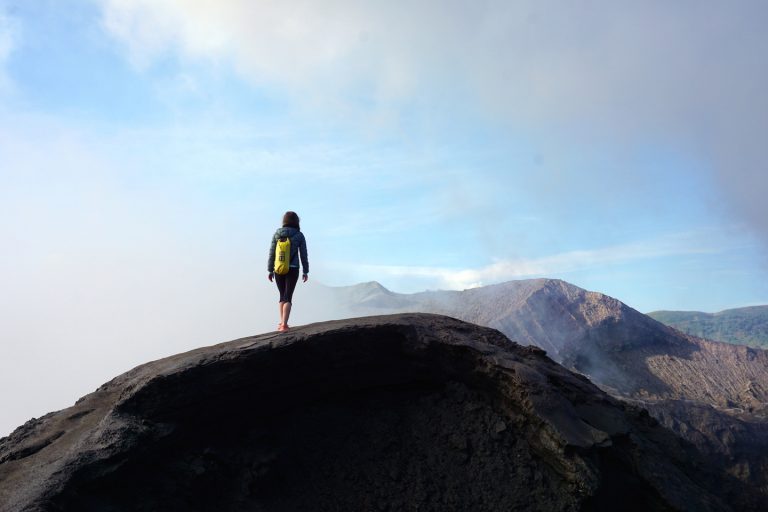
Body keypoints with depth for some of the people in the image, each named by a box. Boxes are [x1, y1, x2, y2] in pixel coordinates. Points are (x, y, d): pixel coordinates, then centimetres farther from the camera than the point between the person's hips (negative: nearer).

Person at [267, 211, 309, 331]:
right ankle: (284, 324, -13)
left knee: (282, 295, 17)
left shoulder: (277, 234, 1)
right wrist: (305, 271, 5)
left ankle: (281, 322, 18)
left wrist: (270, 270, 8)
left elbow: (271, 253, 2)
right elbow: (303, 255, -2)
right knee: (288, 297, -2)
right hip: (293, 270, -2)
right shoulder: (299, 235, -3)